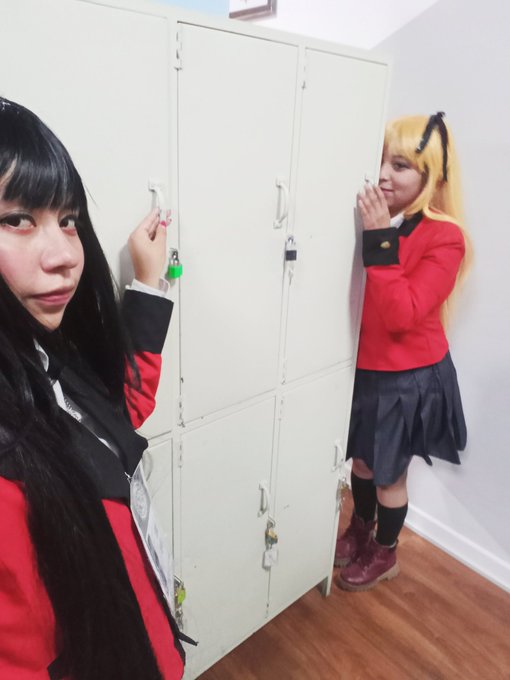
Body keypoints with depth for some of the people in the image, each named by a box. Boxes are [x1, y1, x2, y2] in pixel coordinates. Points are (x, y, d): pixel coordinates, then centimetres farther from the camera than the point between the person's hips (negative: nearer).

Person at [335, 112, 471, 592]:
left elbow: (400, 315, -29)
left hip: (408, 379, -5)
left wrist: (381, 240, -31)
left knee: (388, 474, 15)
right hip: (362, 367, 5)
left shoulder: (444, 239, -19)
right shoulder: (371, 219, -3)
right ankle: (360, 530, 52)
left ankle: (385, 554, 42)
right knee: (360, 460, 24)